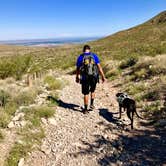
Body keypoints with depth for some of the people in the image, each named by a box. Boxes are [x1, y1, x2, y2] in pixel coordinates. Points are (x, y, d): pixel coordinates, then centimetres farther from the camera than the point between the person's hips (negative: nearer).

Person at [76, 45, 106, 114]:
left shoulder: (80, 57, 0)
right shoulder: (94, 56, 2)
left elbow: (78, 69, 5)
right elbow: (99, 67, -3)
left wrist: (77, 77, 19)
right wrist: (103, 76, 2)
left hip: (85, 78, -1)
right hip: (94, 77, 1)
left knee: (86, 94, 10)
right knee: (92, 91, 26)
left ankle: (85, 109, 16)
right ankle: (92, 104, 22)